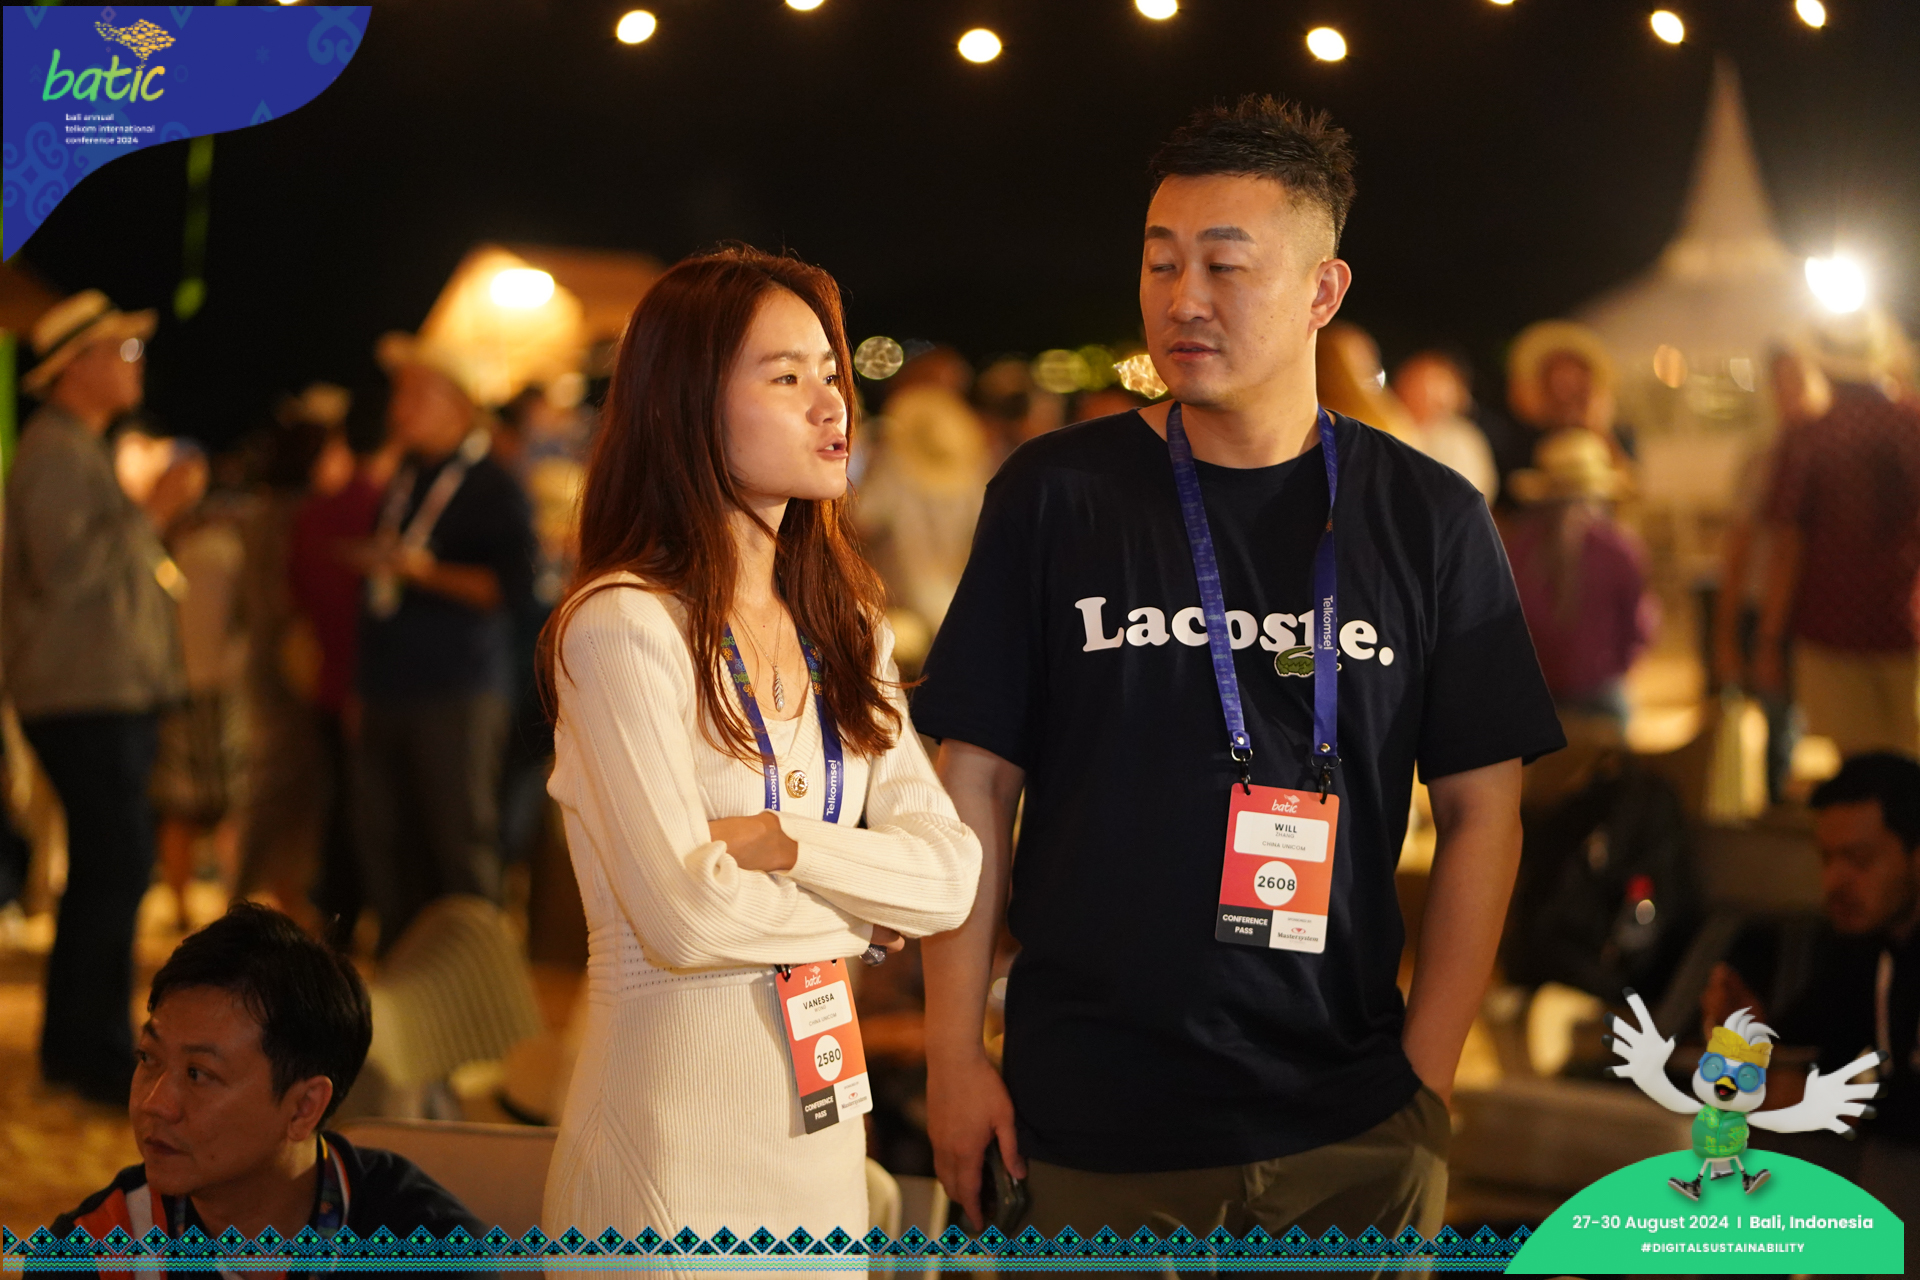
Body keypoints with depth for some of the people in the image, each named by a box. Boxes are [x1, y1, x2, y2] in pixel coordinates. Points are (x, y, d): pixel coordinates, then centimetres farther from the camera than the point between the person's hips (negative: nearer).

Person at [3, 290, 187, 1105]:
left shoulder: (80, 452, 20)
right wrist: (146, 518, -18)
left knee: (106, 869, 14)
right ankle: (94, 1049, -7)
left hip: (108, 699, 11)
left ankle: (74, 1045, 21)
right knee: (118, 868, -12)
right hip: (87, 699, -11)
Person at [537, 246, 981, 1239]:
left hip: (822, 1114, 7)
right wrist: (862, 912, -3)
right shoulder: (622, 625, -13)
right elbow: (685, 914, -20)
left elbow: (949, 876, 0)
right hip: (676, 1133, -7)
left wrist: (781, 843, -16)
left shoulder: (846, 628, 10)